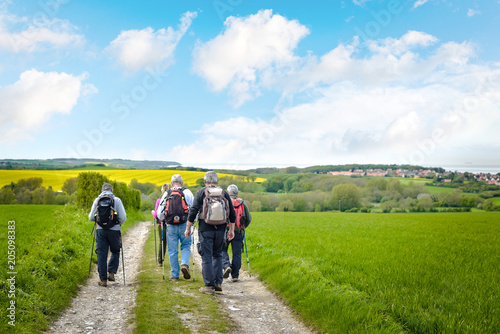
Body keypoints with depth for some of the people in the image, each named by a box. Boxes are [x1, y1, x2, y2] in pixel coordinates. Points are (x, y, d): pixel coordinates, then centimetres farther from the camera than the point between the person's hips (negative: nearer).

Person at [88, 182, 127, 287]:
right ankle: (111, 272, 5)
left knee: (101, 254, 6)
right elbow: (123, 217, -4)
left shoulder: (97, 200, 7)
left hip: (100, 230, 1)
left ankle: (103, 279, 7)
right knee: (115, 251, 18)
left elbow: (91, 217, 8)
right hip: (114, 230, -1)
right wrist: (119, 223, 17)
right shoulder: (116, 200, 1)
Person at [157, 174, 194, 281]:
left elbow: (159, 213, 7)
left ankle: (174, 275, 12)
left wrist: (163, 219, 27)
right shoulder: (187, 192, 0)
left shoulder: (166, 194, 6)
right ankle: (185, 264, -8)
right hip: (184, 225, -1)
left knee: (172, 251, 8)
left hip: (171, 226, 1)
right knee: (186, 246, 16)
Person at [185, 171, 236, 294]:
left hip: (206, 229, -3)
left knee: (206, 257, 1)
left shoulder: (201, 192, 0)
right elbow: (232, 214, 10)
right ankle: (218, 283, 14)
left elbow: (193, 211, -4)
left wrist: (188, 228, 2)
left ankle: (209, 285, 1)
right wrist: (232, 230, 16)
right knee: (217, 255, 17)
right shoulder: (224, 193, 9)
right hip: (220, 229, 3)